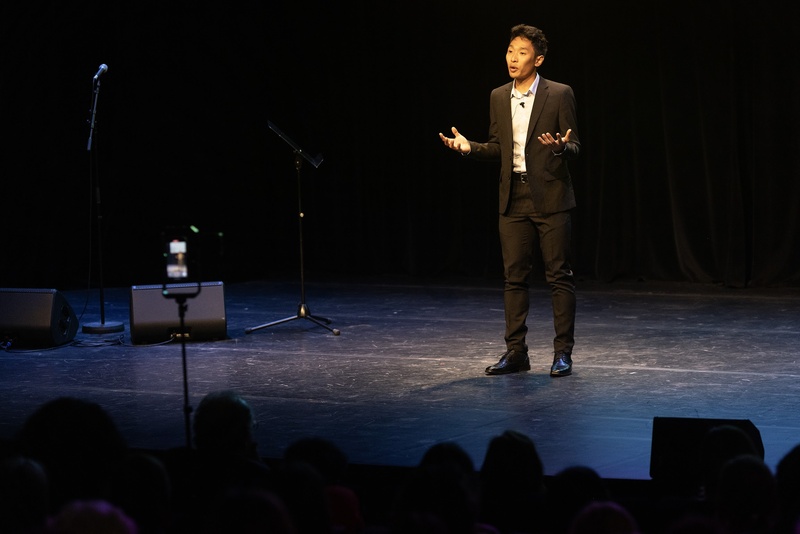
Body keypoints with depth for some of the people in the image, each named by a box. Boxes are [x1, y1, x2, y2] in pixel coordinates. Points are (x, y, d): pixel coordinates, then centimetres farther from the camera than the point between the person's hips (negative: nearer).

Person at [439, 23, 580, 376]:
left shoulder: (559, 95, -5)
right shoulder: (498, 98, 10)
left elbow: (575, 147, -4)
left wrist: (561, 146, -26)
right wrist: (469, 147, -1)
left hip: (550, 197, -5)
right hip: (513, 199, 5)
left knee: (559, 276, -1)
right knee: (514, 277, 6)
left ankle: (563, 352, 5)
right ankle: (516, 352, 13)